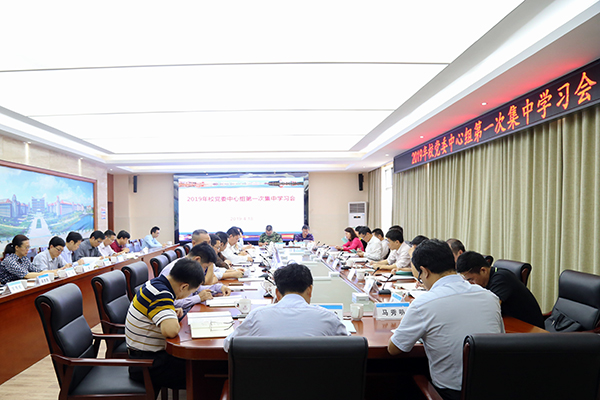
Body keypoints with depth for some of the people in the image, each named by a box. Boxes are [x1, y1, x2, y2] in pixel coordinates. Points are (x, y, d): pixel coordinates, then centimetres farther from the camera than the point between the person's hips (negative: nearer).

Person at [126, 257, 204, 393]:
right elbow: (171, 330, -37)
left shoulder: (155, 283, 3)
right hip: (147, 365, -10)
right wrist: (176, 320, -15)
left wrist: (173, 313, 5)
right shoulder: (160, 295, -26)